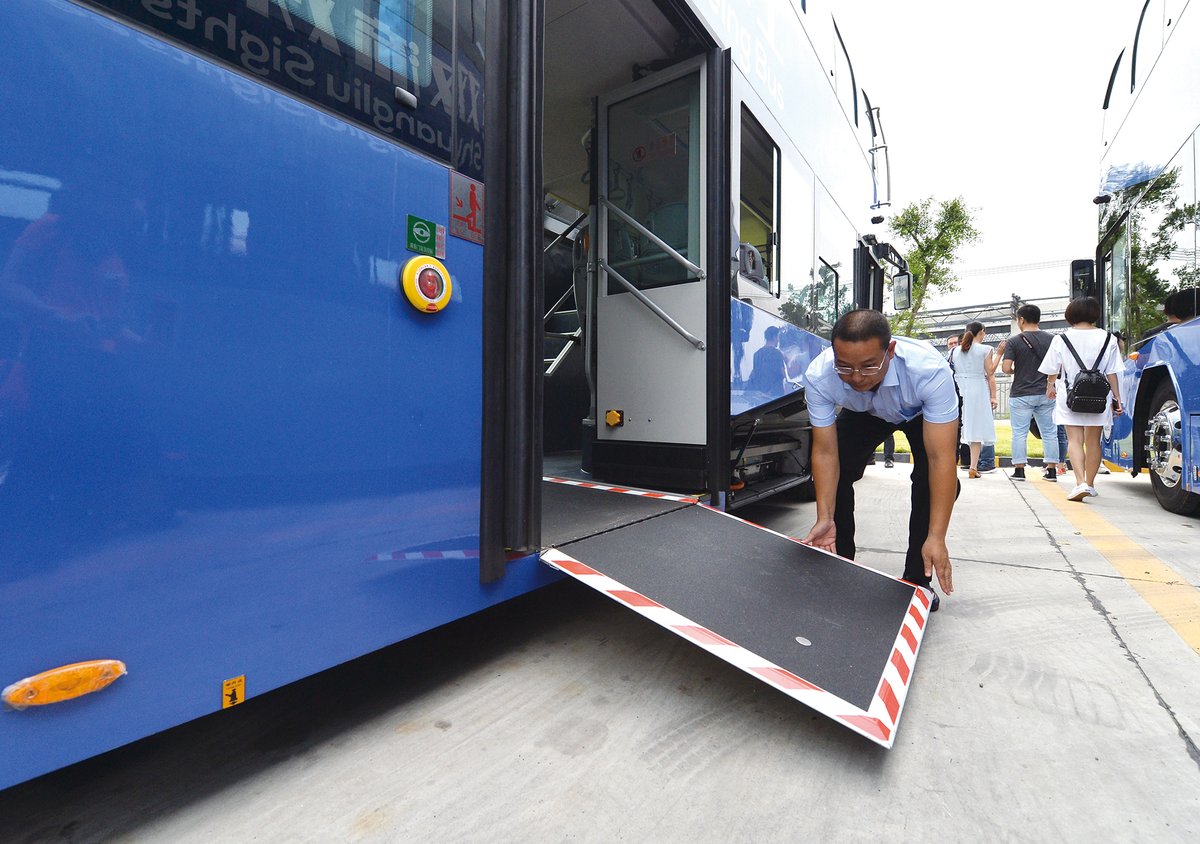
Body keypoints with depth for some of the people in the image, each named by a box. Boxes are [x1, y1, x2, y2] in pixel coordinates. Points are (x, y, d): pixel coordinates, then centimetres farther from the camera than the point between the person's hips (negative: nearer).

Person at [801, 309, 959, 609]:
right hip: (864, 413, 2)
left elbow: (941, 458, -42)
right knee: (834, 474, -14)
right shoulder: (818, 377, -37)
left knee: (932, 482, -22)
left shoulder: (930, 370, -43)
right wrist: (825, 518, -34)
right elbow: (825, 451, -29)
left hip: (924, 411, -1)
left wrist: (936, 537, -44)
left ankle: (916, 579, 0)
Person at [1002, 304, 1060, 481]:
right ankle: (1052, 470, 14)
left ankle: (1019, 470, 5)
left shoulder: (1014, 341, -8)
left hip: (1021, 395, -4)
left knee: (1020, 433, 2)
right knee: (1049, 433, 11)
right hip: (1046, 394, 4)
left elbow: (1006, 368, -14)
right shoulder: (1051, 339, 4)